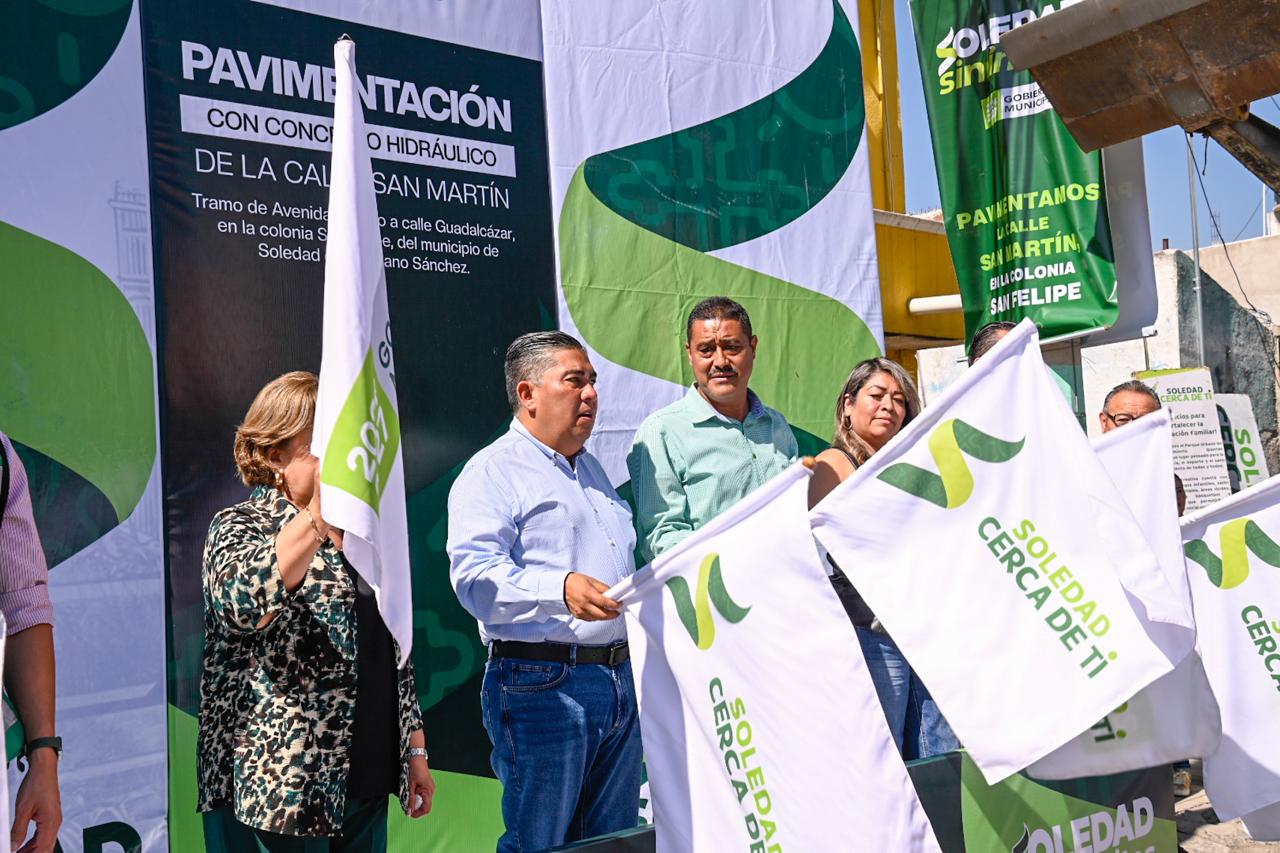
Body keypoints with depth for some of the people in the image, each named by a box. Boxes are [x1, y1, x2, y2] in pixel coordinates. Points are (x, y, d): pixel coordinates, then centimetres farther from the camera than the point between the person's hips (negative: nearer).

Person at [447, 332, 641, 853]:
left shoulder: (592, 469, 22)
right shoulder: (493, 472, -6)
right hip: (542, 686, -7)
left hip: (620, 683, 8)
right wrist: (560, 590, -34)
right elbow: (473, 574, -21)